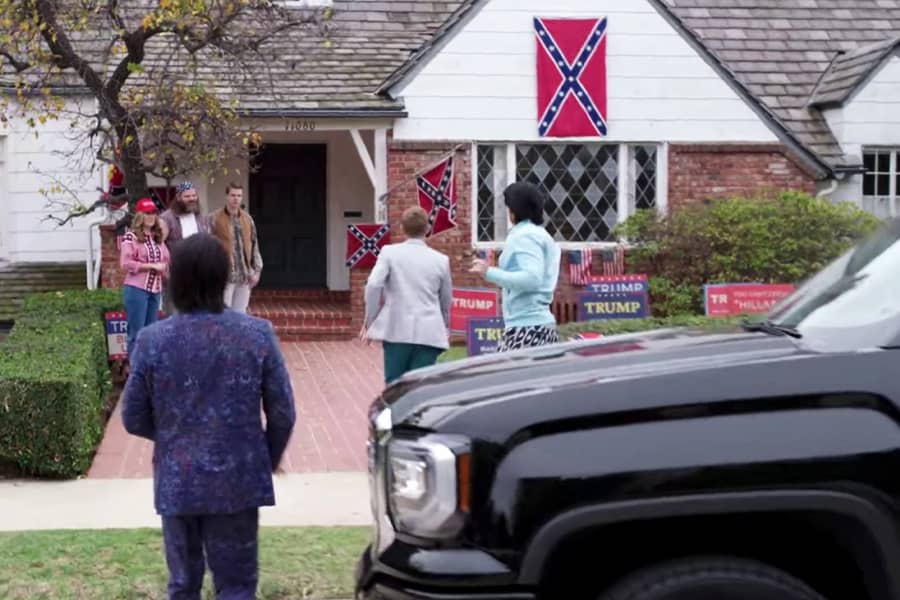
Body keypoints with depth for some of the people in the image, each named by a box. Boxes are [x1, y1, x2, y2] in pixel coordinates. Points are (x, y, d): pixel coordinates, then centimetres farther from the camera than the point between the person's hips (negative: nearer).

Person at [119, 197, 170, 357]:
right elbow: (125, 264, -14)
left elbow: (165, 260, 23)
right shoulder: (131, 237, -6)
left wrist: (162, 268, 2)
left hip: (155, 290, 7)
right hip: (136, 290, -7)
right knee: (136, 332, -5)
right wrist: (151, 266, -14)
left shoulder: (157, 237, 14)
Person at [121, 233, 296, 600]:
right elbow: (282, 414, -5)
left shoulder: (152, 340, -10)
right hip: (238, 483, -1)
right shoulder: (257, 334, -10)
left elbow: (133, 419, -2)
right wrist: (268, 461, 13)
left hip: (177, 484, 1)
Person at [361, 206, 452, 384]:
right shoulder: (441, 259, 6)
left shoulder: (389, 252, 1)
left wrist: (369, 321, 2)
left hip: (396, 330, -1)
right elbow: (446, 299, 16)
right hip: (428, 333, 1)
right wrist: (445, 326, 35)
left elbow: (373, 285, -10)